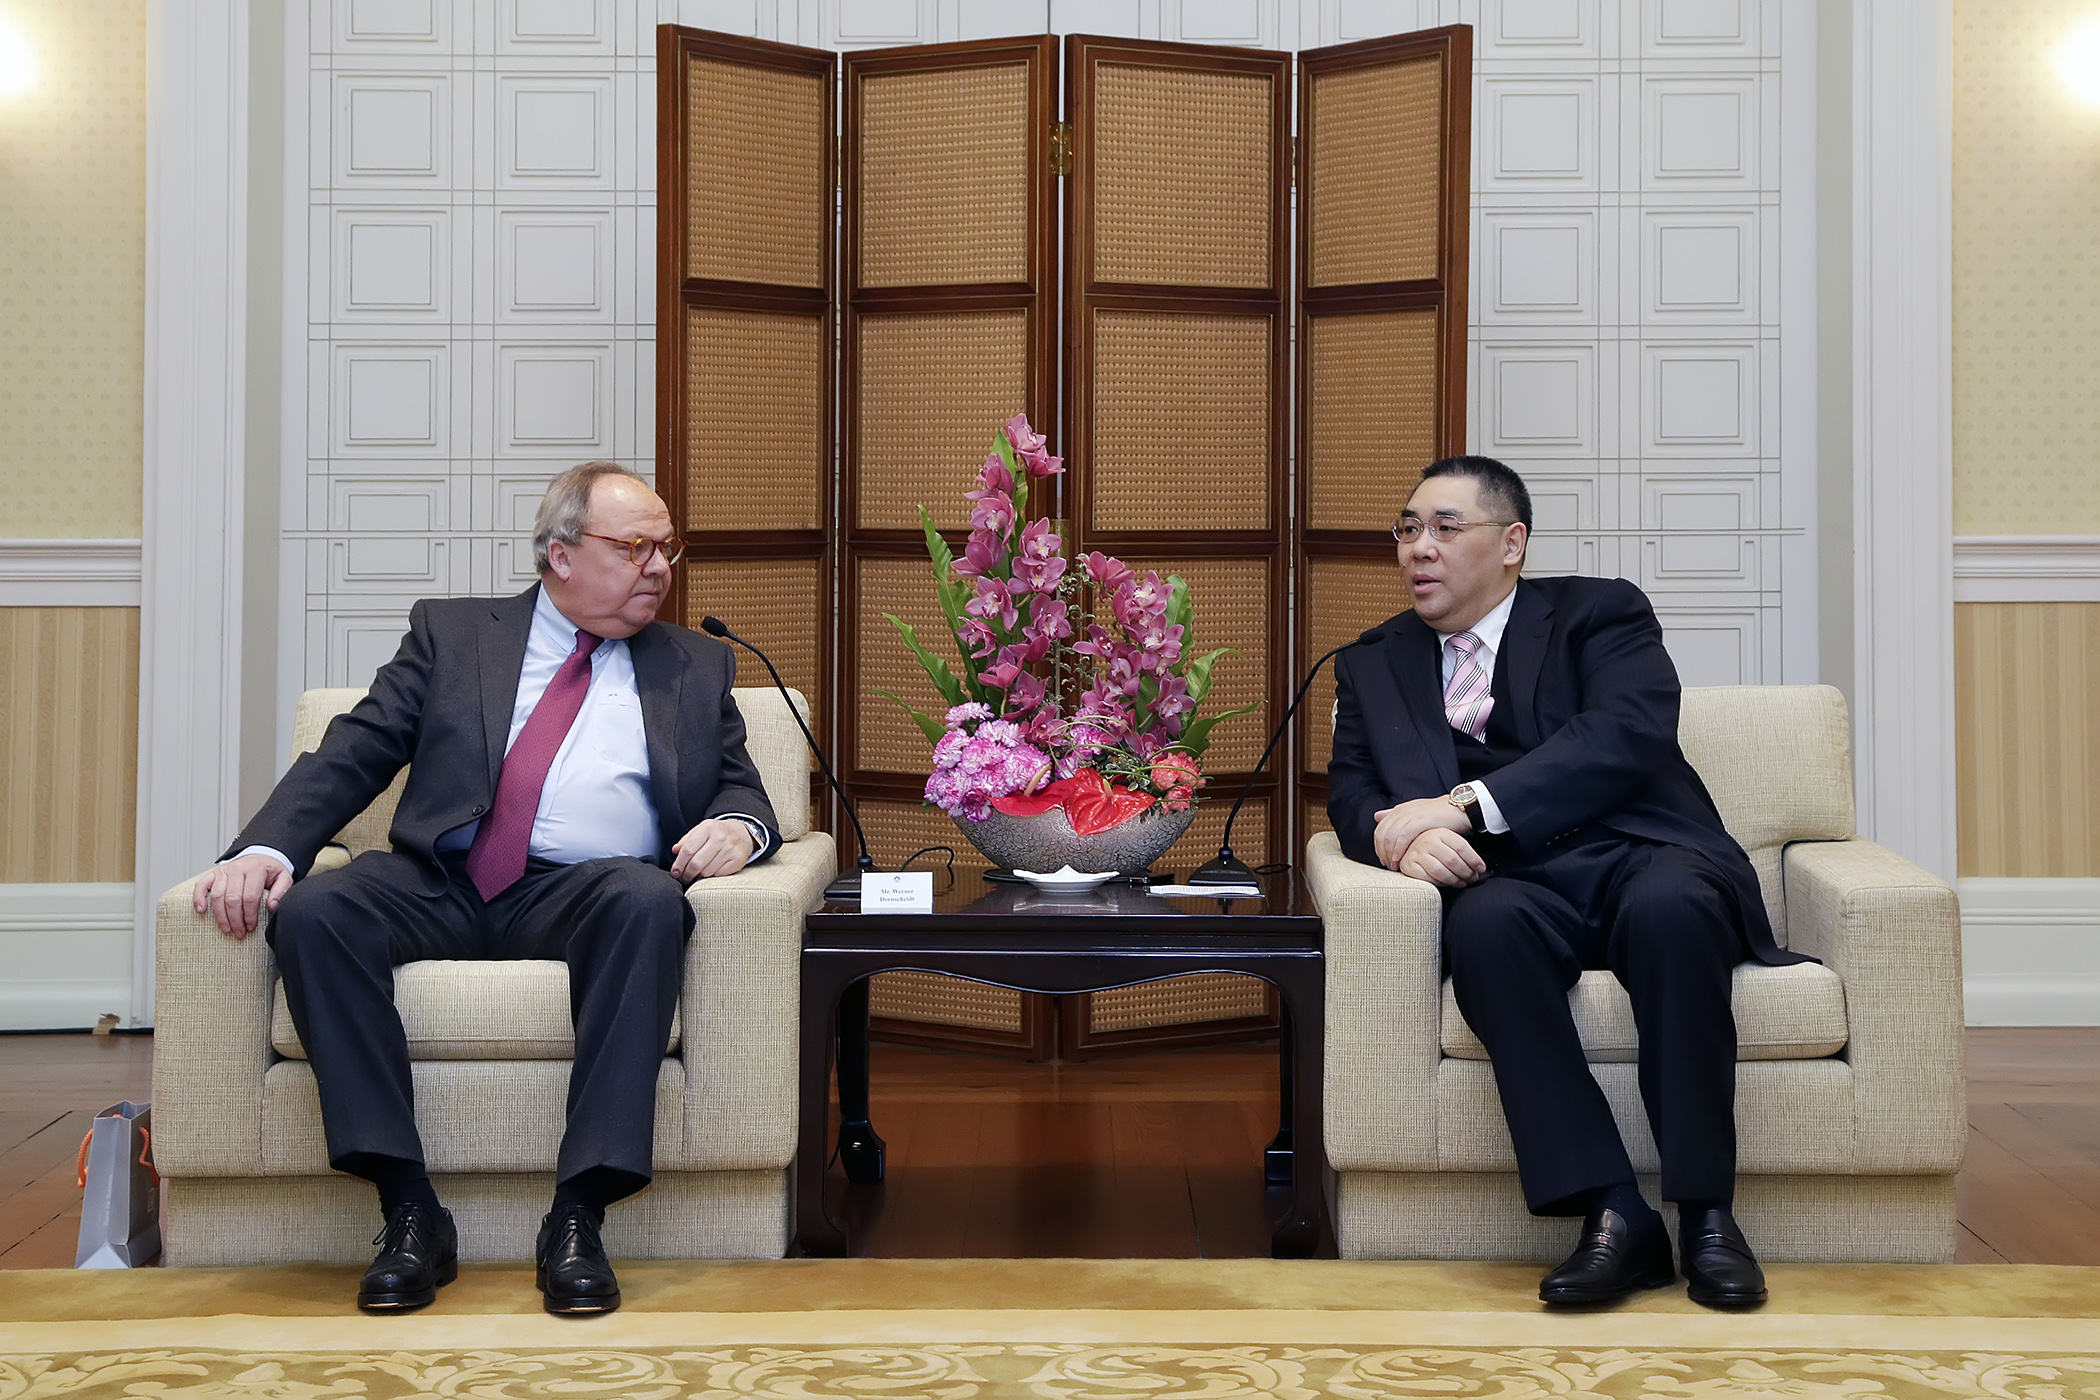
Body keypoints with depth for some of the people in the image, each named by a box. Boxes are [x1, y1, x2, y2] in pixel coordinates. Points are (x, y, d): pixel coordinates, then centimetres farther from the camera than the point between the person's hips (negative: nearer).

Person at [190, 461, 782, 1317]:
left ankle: (578, 1216, -33)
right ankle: (410, 1212, -25)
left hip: (584, 894, 0)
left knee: (649, 901, -35)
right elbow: (354, 754, 9)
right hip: (442, 886, 1)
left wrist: (737, 825, -9)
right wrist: (265, 847, -10)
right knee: (312, 910, -28)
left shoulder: (696, 669, 21)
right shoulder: (451, 633, 18)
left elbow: (743, 791, 18)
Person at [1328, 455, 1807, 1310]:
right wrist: (1399, 838, -17)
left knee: (1669, 907, -36)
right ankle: (1613, 1215, -33)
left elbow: (1627, 737, -8)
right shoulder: (1374, 666, 22)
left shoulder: (1600, 613, 10)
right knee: (1484, 925, -34)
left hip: (1644, 857, -1)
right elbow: (1351, 792, 10)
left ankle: (1705, 1213, -25)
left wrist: (1463, 806, -18)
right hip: (1517, 882, 2)